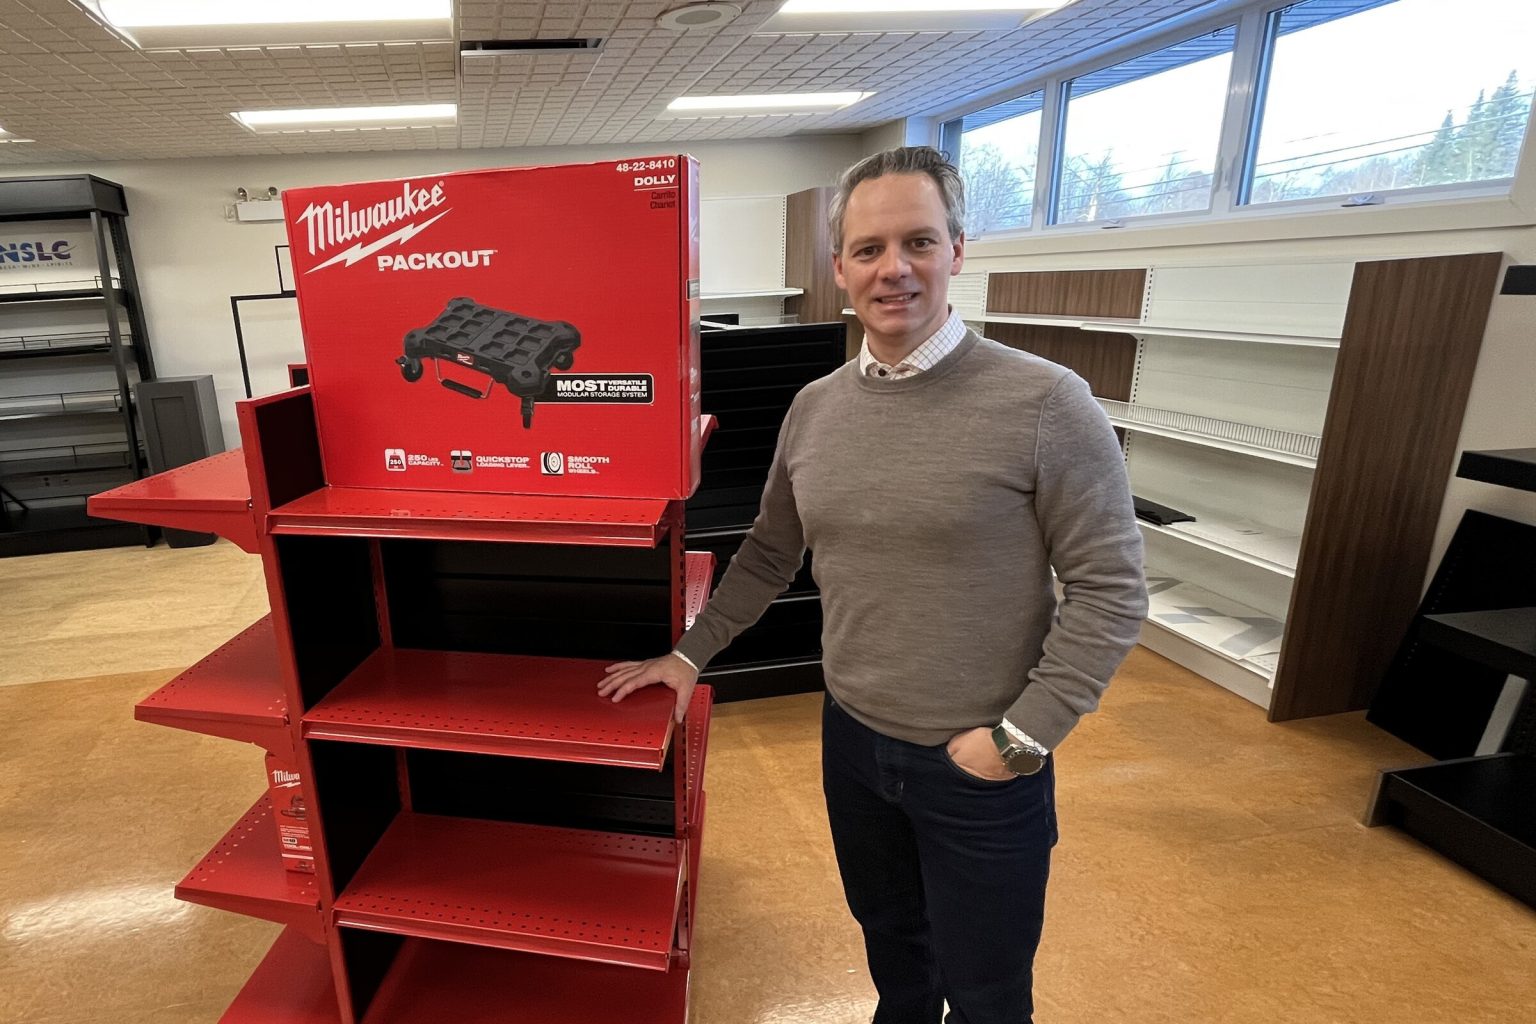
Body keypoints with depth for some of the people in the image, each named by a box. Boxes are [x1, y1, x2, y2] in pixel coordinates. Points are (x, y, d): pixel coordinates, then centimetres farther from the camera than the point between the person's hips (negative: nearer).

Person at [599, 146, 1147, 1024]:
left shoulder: (1045, 402, -17)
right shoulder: (814, 407, -1)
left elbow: (1110, 587, -14)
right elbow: (770, 555, 8)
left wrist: (1022, 735, -16)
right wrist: (690, 656, 7)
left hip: (983, 765, -4)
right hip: (853, 738, 4)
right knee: (890, 941, 28)